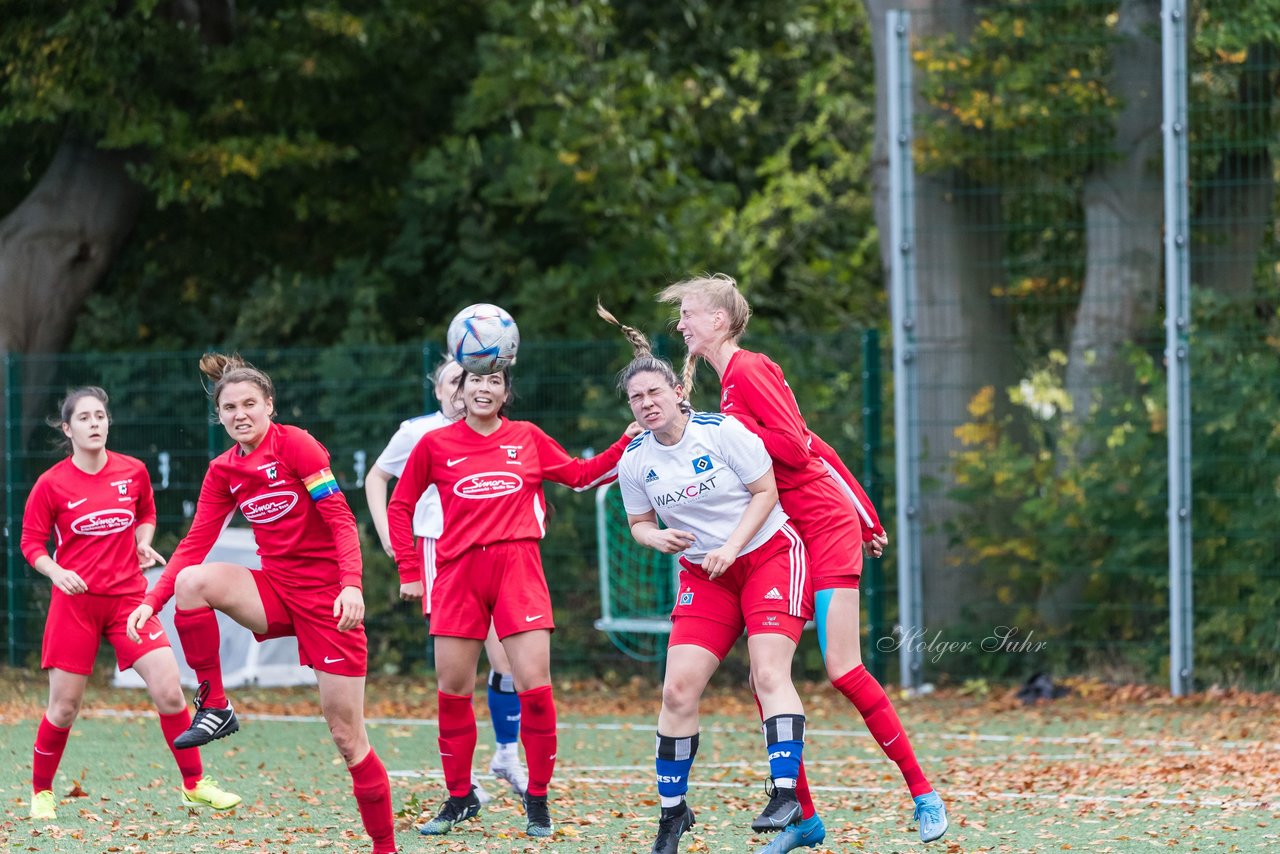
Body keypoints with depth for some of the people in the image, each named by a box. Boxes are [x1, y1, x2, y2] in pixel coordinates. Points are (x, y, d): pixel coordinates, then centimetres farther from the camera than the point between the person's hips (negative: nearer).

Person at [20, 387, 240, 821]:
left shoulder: (133, 472, 2)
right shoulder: (51, 484, -6)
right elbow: (31, 542, 0)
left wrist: (144, 542, 0)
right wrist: (55, 571, -18)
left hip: (128, 596, 2)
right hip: (75, 601, -2)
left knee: (169, 691, -9)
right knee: (64, 707, 2)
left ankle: (194, 784, 4)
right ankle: (41, 792, 22)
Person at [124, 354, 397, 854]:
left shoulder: (295, 445, -10)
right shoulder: (223, 471, 6)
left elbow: (340, 519, -15)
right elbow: (195, 544, 4)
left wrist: (352, 585, -29)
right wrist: (151, 602, -8)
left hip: (325, 596, -5)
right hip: (275, 587, 5)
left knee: (347, 737, -6)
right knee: (193, 581, -25)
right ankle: (214, 709, -14)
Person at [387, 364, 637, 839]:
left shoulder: (528, 439, 9)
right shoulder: (435, 444, 5)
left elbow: (581, 475, 19)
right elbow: (400, 506, 14)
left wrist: (629, 443, 9)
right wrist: (408, 568, 8)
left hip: (517, 568, 0)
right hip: (459, 572, 1)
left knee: (534, 687, -9)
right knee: (452, 692, 3)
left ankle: (537, 801, 6)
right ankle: (459, 799, 20)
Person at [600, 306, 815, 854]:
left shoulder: (721, 431, -13)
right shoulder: (634, 460, -1)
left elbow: (765, 491, -8)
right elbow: (639, 523, 11)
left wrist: (730, 546, -17)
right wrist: (657, 538, -12)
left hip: (769, 556, -4)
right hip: (704, 577, 4)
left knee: (769, 675, -21)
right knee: (678, 689, -6)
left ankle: (785, 794, -23)